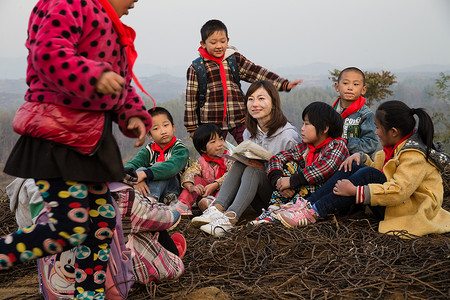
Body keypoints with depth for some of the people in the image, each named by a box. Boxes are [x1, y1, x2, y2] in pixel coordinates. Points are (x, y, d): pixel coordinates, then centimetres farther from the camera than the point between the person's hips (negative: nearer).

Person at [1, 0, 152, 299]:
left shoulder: (110, 26, 21)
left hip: (91, 137, 10)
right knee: (70, 228, -15)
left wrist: (133, 115, 7)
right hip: (58, 134, -10)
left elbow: (121, 85, 25)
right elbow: (47, 52, -24)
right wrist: (95, 76, -39)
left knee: (103, 222, 12)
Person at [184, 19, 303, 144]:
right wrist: (192, 127, 2)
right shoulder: (196, 68, 2)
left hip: (239, 119, 2)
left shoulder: (235, 59, 9)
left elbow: (257, 72, 4)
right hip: (211, 123, -2)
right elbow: (191, 99, 4)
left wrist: (284, 84, -6)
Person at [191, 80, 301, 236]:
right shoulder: (249, 133, 8)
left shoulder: (288, 134, -11)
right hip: (259, 200, 5)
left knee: (253, 170, -29)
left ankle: (231, 217, -45)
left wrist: (265, 168, -21)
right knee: (240, 164, -19)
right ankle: (217, 208, -36)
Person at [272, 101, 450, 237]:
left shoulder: (414, 156, -21)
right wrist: (361, 157, -3)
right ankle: (308, 204, -14)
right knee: (353, 167, -4)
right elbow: (378, 168, 17)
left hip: (412, 210, -9)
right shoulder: (395, 146, 8)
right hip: (393, 203, 9)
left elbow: (398, 192, -32)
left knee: (368, 174, -28)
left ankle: (315, 212, -27)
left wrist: (355, 191, -32)